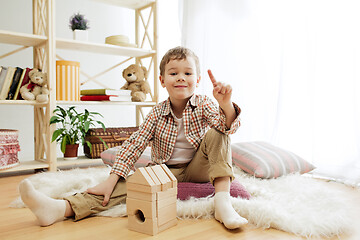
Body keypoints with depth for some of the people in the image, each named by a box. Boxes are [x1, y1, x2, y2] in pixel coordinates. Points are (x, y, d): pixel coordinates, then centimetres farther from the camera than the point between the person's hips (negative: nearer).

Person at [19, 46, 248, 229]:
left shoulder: (203, 104, -9)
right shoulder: (157, 113, -7)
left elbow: (227, 126, -26)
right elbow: (134, 145, -12)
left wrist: (226, 104, -51)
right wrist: (111, 179, -22)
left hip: (197, 170, 0)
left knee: (216, 134, -24)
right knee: (127, 183, -23)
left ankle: (223, 202, -36)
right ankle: (61, 208, -37)